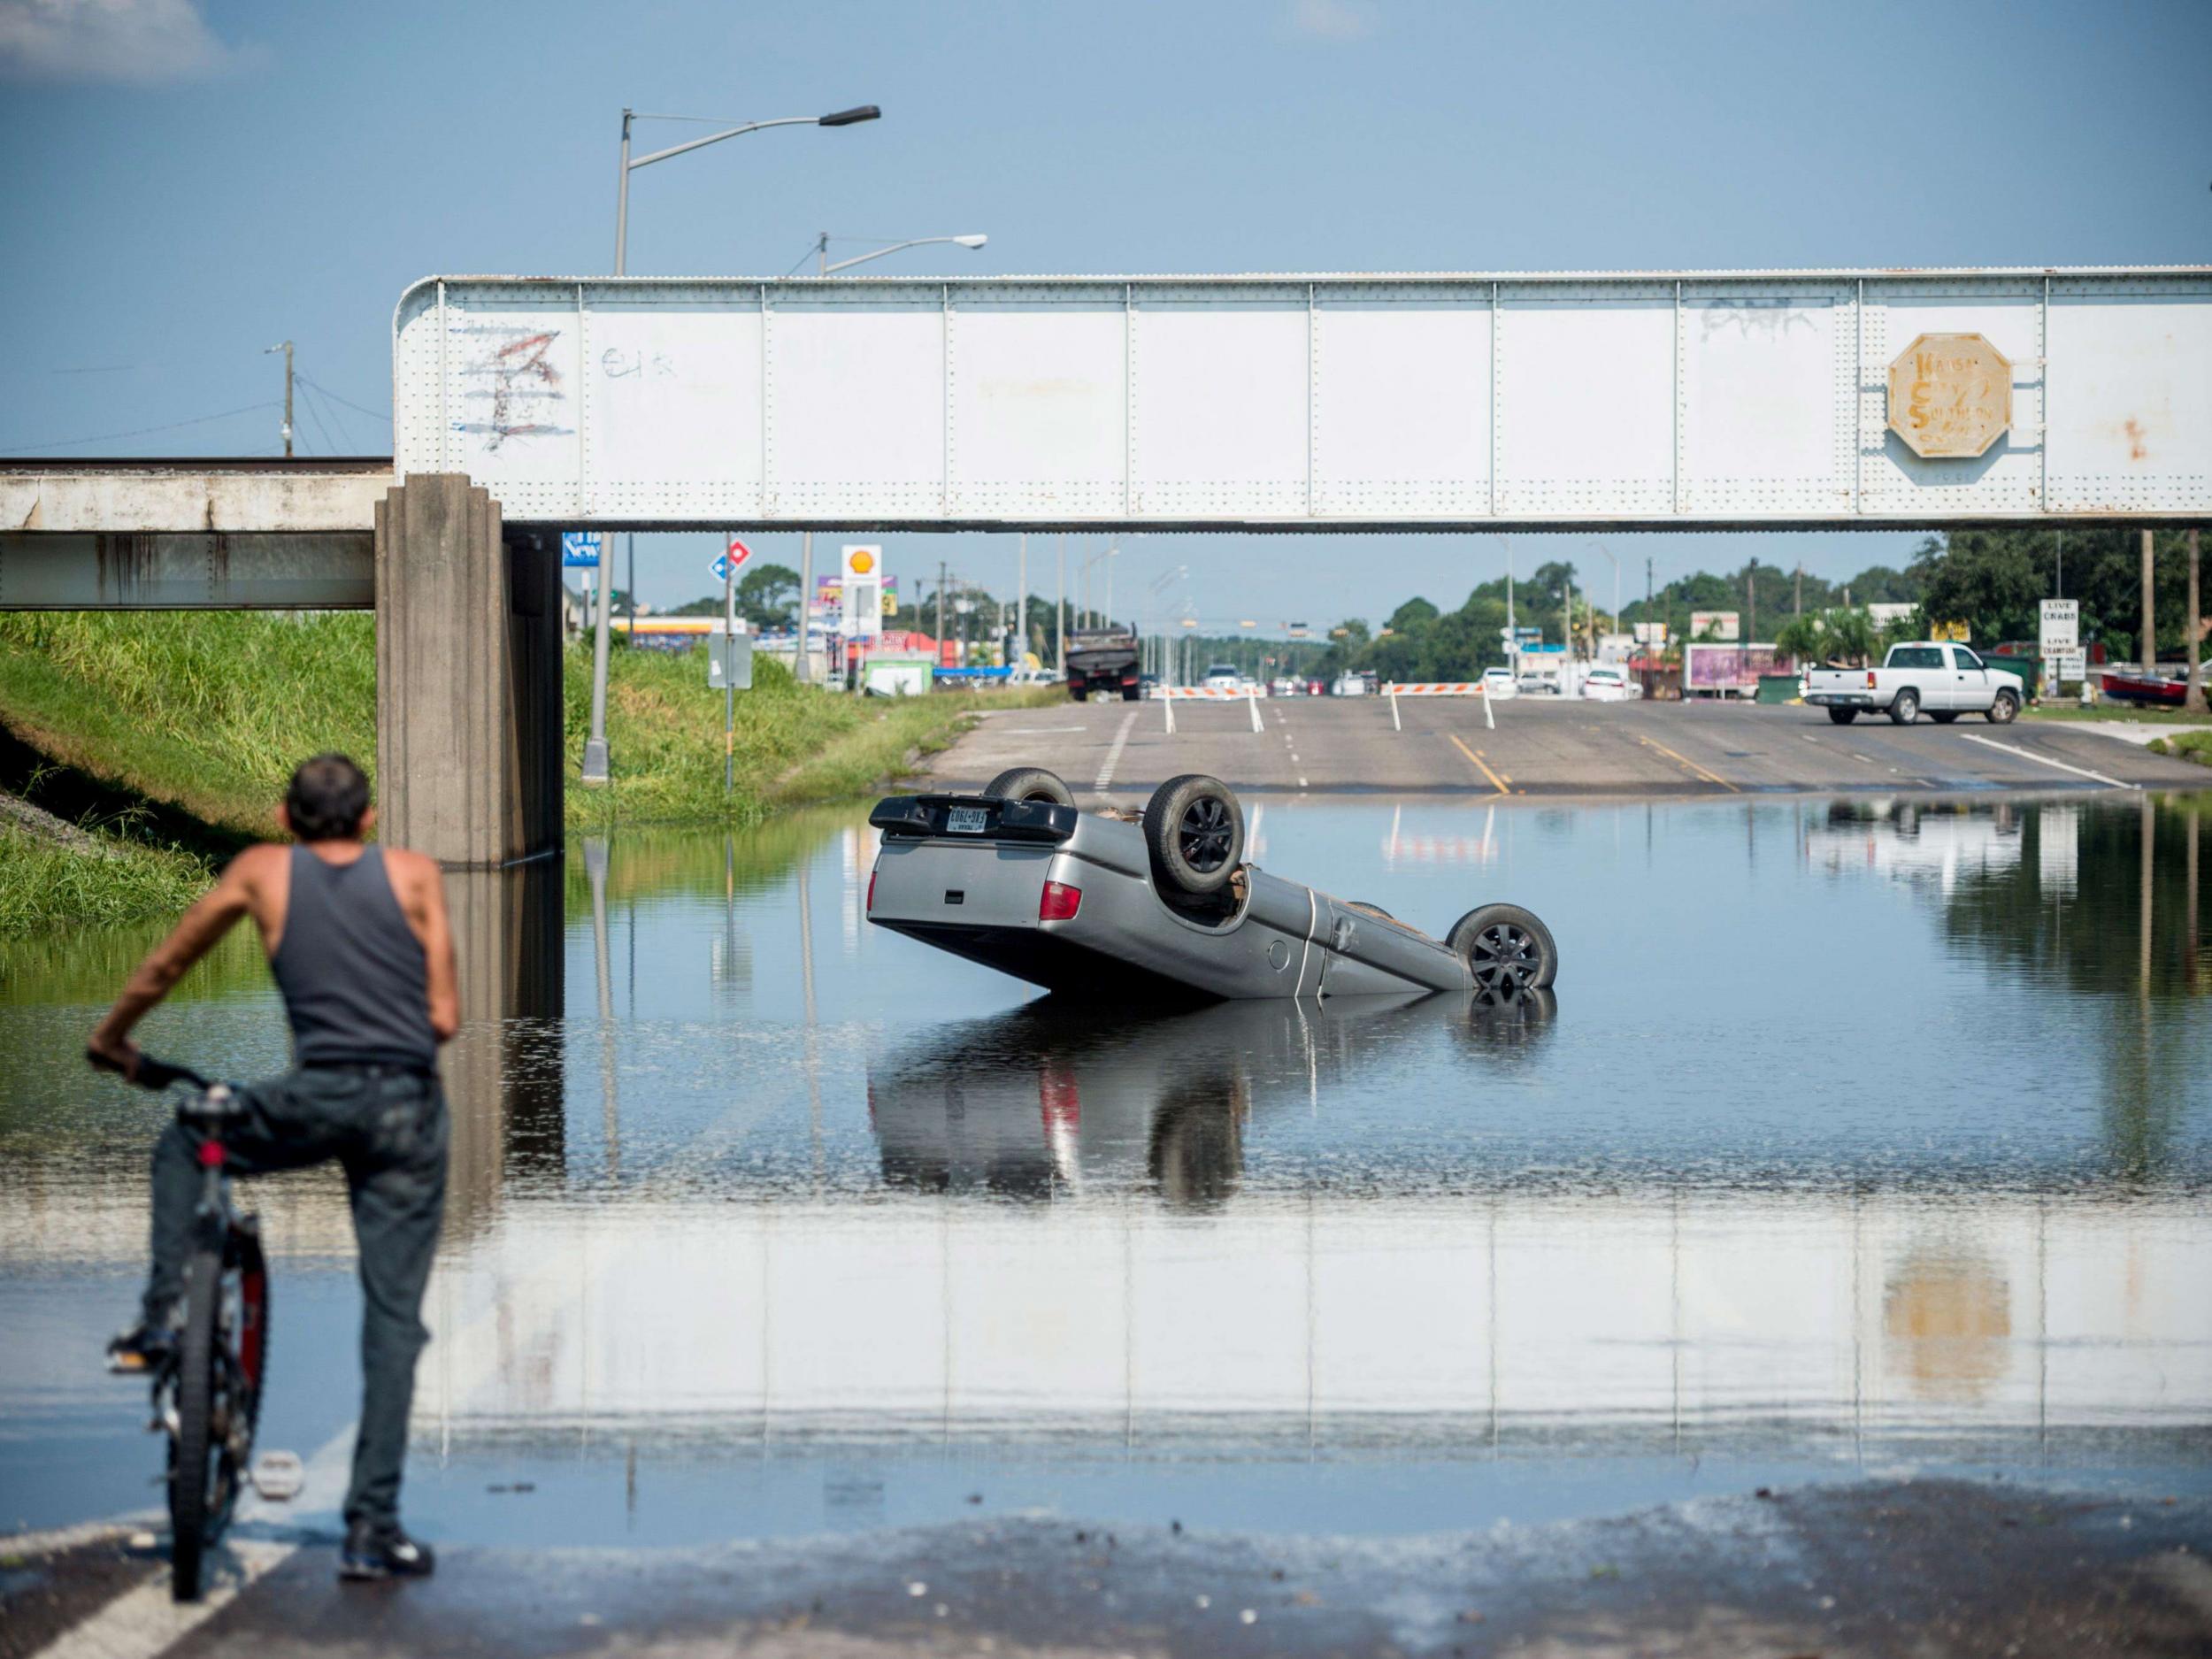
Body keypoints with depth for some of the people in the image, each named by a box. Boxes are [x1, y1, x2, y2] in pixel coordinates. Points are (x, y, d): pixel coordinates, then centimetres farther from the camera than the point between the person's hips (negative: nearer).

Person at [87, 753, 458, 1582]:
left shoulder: (262, 871, 12)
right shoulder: (415, 873, 11)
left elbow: (163, 968, 23)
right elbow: (445, 1019, 6)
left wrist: (110, 1039, 40)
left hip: (315, 1098, -1)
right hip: (408, 1109, 1)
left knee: (183, 1147, 30)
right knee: (394, 1316, 5)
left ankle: (162, 1317, 15)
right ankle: (372, 1527, 0)